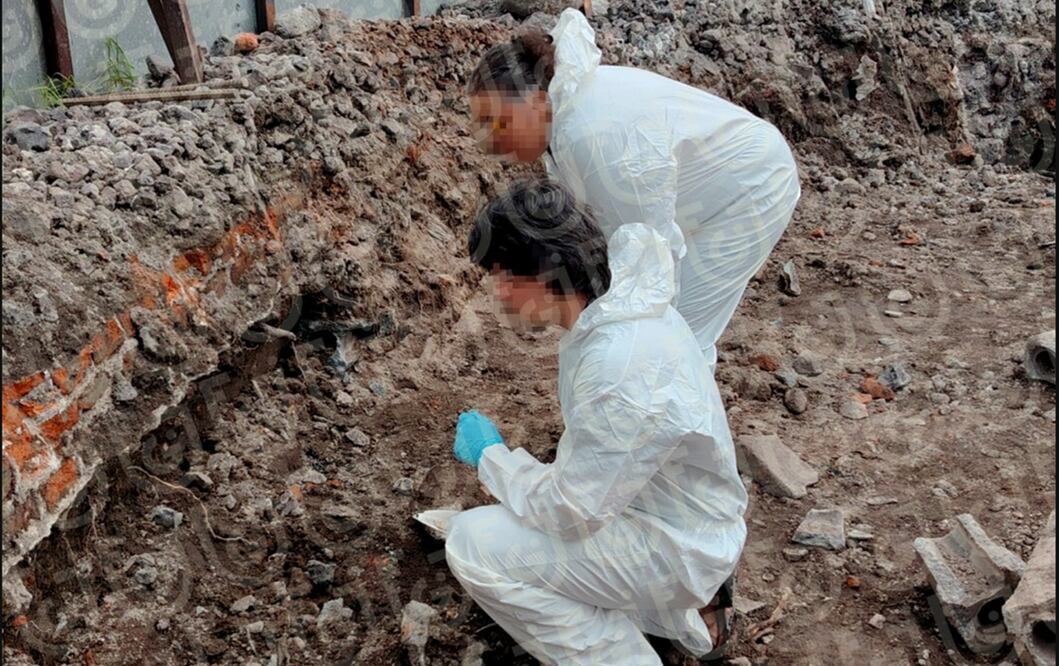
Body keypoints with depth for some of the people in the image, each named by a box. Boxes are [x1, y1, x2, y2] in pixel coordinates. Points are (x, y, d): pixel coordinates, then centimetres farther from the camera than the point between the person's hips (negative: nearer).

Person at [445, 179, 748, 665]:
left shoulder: (620, 370, -34)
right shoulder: (624, 298, -6)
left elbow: (570, 511, -25)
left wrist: (490, 457, -11)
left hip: (674, 548, -9)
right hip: (675, 508, 9)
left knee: (473, 546, -16)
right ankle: (686, 615, 22)